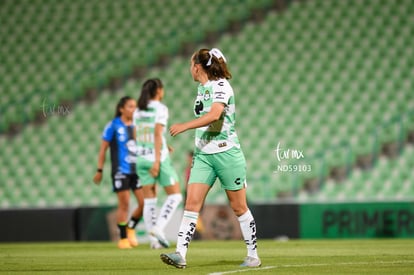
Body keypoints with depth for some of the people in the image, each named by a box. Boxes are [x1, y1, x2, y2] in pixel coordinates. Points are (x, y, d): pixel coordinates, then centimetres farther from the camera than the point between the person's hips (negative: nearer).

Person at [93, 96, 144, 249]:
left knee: (144, 202, -3)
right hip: (121, 170, -5)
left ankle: (130, 228, 20)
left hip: (137, 170, 5)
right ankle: (123, 238, 8)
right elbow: (103, 149, -1)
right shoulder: (113, 126, -3)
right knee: (124, 204, -4)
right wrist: (100, 170, -4)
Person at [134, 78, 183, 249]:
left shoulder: (138, 112, 10)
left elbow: (137, 137, 13)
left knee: (149, 200, 6)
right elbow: (158, 134, -19)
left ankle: (154, 239, 3)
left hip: (142, 158, 6)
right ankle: (158, 228, -13)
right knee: (175, 195, 4)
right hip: (159, 158, -6)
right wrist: (157, 161, -22)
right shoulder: (160, 109, -10)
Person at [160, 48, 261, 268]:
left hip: (226, 153, -7)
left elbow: (214, 115, -29)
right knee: (191, 203, -7)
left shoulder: (221, 86, -12)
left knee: (239, 207, 2)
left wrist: (184, 126, -35)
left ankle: (253, 256, 13)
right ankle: (180, 254, -14)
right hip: (203, 155, 7)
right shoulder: (201, 87, 13)